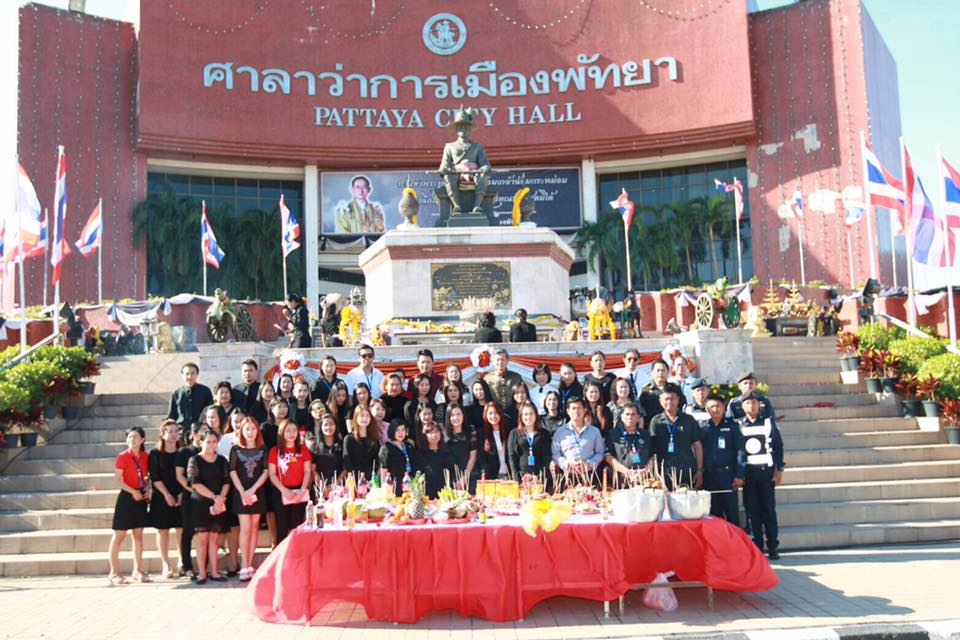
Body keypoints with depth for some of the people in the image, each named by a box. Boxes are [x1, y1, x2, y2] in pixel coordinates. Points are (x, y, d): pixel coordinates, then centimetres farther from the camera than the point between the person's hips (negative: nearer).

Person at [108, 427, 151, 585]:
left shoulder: (145, 456, 6)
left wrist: (148, 489, -1)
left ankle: (137, 570, 17)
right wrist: (133, 492, -18)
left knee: (138, 534, 9)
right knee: (119, 535, -1)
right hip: (127, 497, -5)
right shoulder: (122, 457, -9)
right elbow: (117, 480, -12)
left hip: (141, 497, 5)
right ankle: (114, 572, 6)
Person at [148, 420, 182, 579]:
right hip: (161, 497, -2)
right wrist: (167, 494, -11)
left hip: (180, 496, 2)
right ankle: (166, 565, 8)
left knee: (181, 529, -1)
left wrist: (182, 494, -6)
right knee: (163, 530, 2)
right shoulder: (155, 453, -1)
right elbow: (155, 478, -5)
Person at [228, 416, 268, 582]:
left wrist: (252, 489, -10)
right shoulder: (236, 449, 4)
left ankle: (249, 565, 7)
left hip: (258, 492, 2)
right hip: (241, 492, -2)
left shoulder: (263, 450, 6)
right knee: (245, 528, -7)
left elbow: (265, 472, 0)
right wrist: (242, 492, -11)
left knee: (254, 528, 3)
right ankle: (245, 567, -4)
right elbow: (233, 472, -1)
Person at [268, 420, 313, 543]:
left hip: (300, 494, 0)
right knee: (282, 528, 2)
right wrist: (284, 490, -12)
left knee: (296, 528, 1)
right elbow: (272, 474, -1)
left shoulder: (303, 449, 6)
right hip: (282, 494, 0)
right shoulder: (275, 451, 3)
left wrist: (302, 490, -10)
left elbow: (307, 472, 3)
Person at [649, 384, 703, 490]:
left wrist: (700, 470, 4)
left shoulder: (688, 420, 7)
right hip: (665, 473, 0)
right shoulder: (656, 422, 6)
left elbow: (697, 445, 9)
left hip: (688, 472, 0)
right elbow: (652, 449, 5)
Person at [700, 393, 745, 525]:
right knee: (714, 511, 8)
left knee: (732, 510, 2)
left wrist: (739, 475, -8)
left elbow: (739, 450, -2)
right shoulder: (702, 426, 6)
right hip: (709, 475, 2)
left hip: (728, 474, -2)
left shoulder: (732, 425, 1)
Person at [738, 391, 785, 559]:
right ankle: (757, 547, 7)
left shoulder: (768, 422, 6)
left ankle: (773, 547, 5)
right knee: (752, 511, 1)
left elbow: (778, 446, 6)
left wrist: (779, 469, -1)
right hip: (748, 472, 0)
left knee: (769, 510, 0)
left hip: (766, 470, 0)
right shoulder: (738, 425, 6)